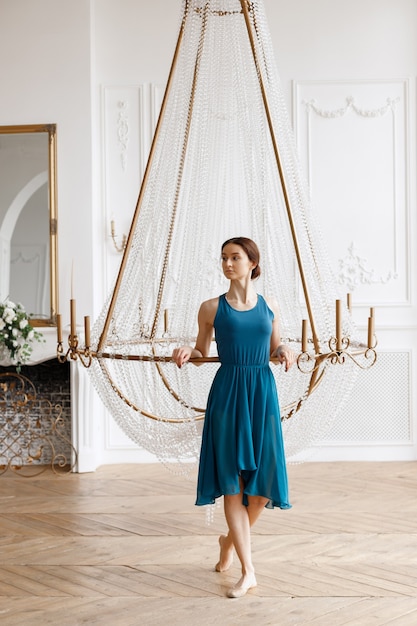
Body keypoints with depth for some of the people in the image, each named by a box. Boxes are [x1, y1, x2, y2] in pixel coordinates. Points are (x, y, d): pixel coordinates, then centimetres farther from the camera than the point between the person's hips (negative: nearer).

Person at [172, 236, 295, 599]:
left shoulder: (270, 307, 8)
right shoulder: (212, 308, 2)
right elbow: (202, 351, 9)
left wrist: (285, 352, -4)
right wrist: (187, 352, -11)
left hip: (262, 392, 2)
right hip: (227, 392, -2)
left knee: (263, 479, 1)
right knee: (232, 480, -3)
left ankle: (232, 540, 31)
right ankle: (248, 571, 4)